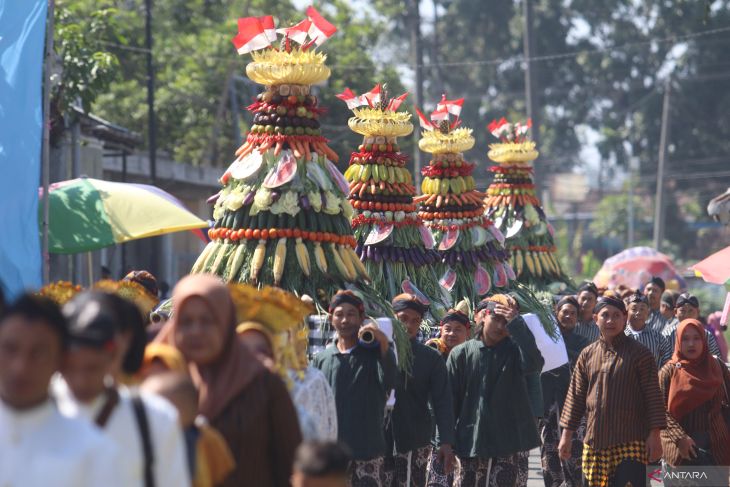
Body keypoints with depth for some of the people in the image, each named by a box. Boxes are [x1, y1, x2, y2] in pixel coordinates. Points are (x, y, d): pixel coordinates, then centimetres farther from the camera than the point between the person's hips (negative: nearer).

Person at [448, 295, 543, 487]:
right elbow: (450, 399, 3)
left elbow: (534, 363, -23)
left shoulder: (513, 350, 1)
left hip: (511, 441, -1)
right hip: (472, 441, 1)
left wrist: (517, 324, -22)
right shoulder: (461, 353, 3)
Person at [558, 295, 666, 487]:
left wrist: (654, 434, -10)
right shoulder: (587, 355, 10)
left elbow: (653, 396, -4)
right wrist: (567, 434, 9)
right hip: (594, 442, 5)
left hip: (630, 442, -5)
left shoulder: (639, 353, -1)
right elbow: (576, 396, 13)